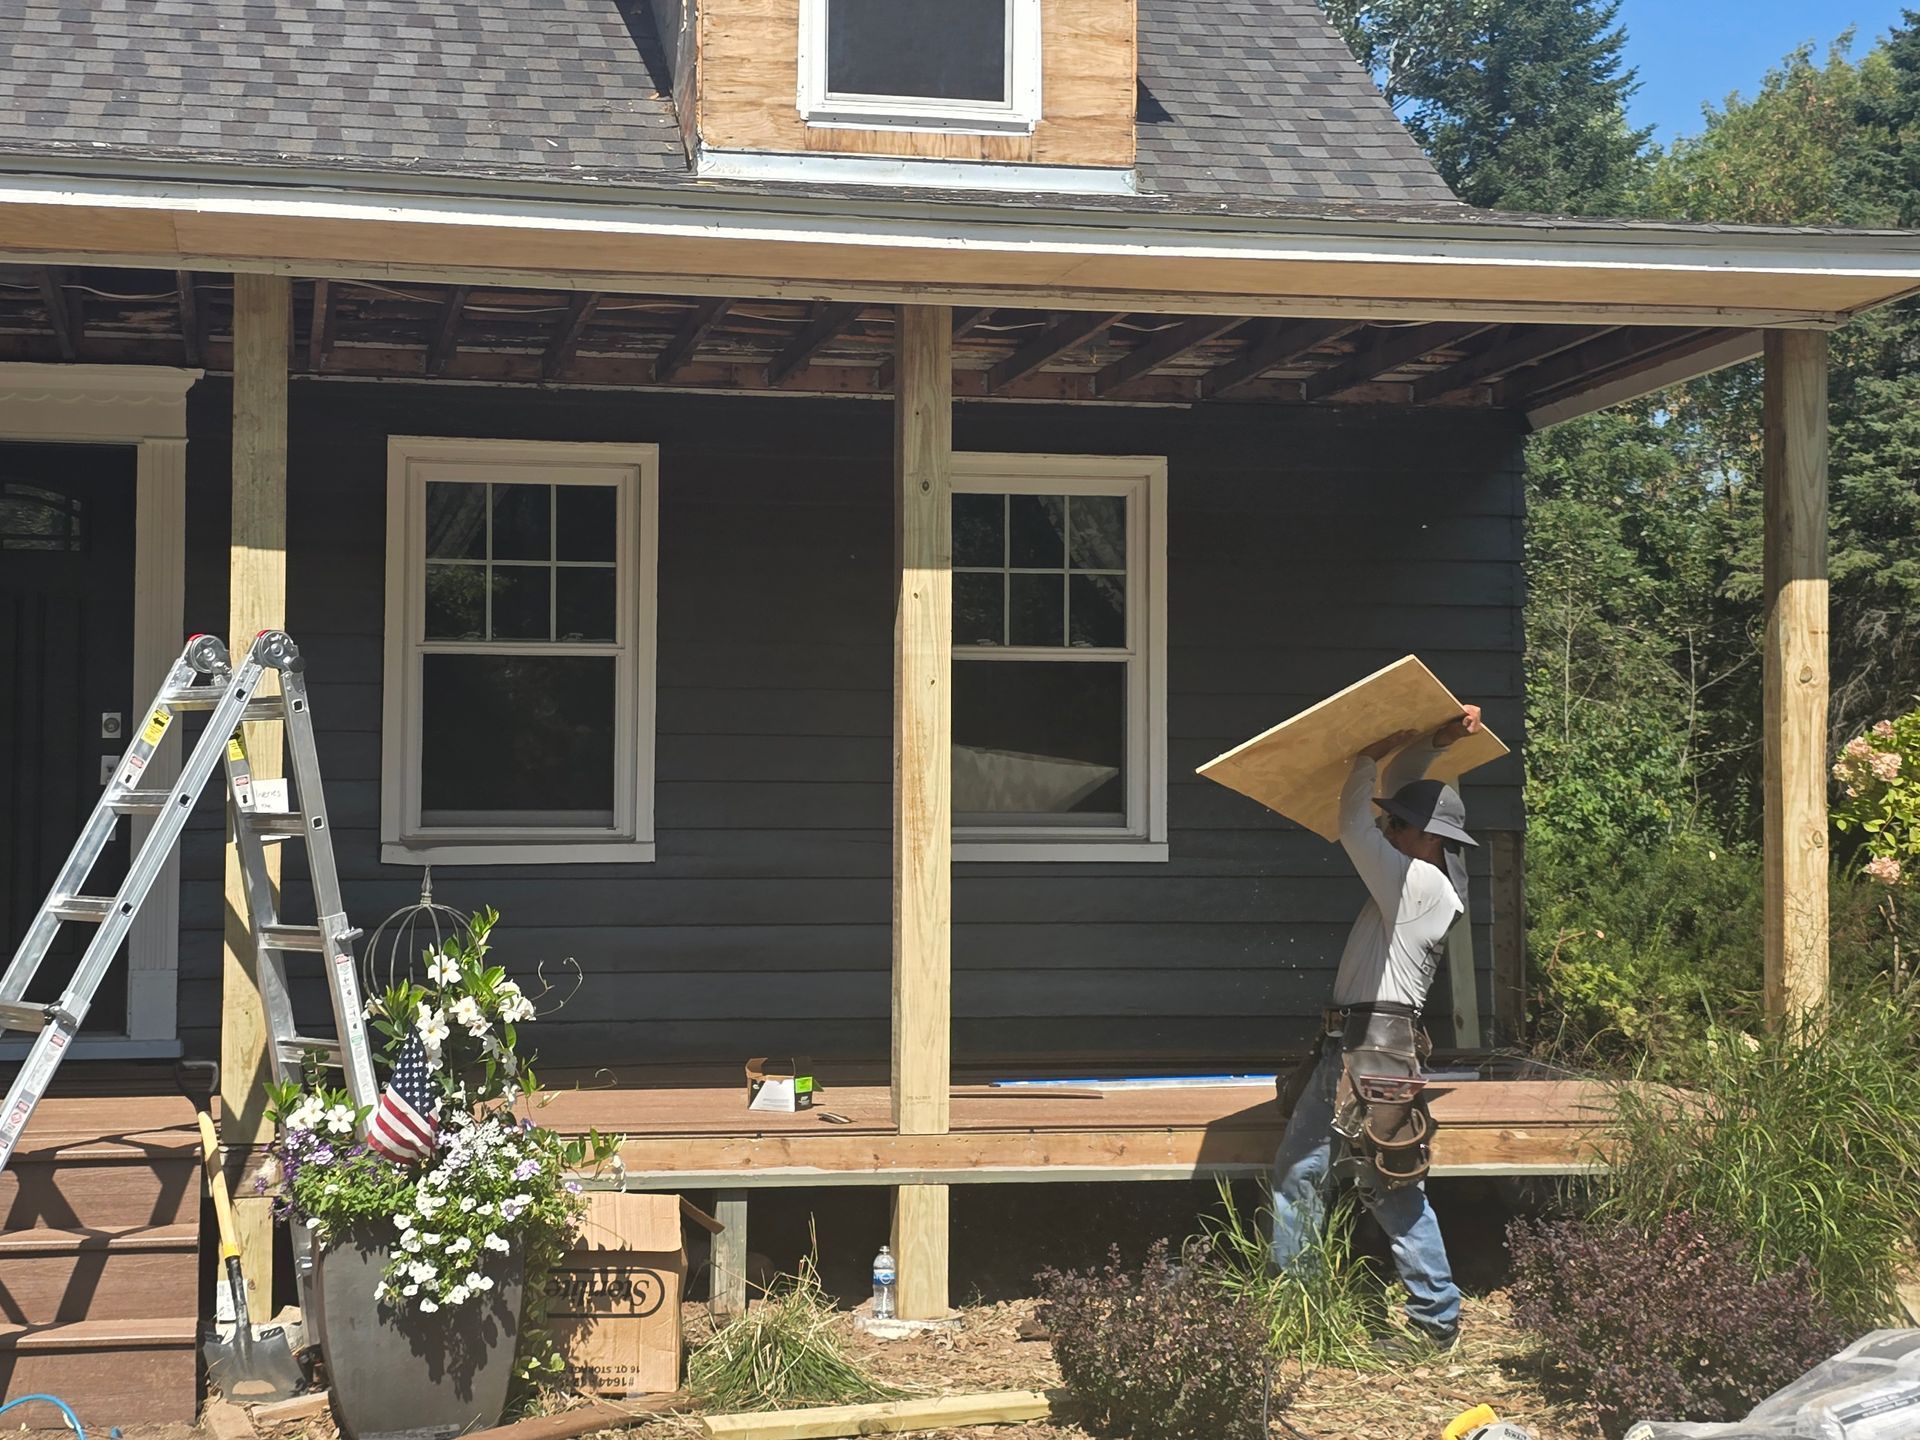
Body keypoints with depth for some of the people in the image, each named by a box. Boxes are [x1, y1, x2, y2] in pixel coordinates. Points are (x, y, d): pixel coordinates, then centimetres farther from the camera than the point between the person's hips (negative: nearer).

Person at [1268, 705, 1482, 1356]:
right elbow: (1402, 795, 25)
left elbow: (1355, 830, -13)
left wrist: (1370, 758, -1)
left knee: (1392, 1188, -5)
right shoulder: (1425, 872, 15)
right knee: (1297, 1167, 9)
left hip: (1376, 1048, -10)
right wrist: (1434, 742, 14)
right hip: (1349, 1045, 10)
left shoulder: (1421, 883, -13)